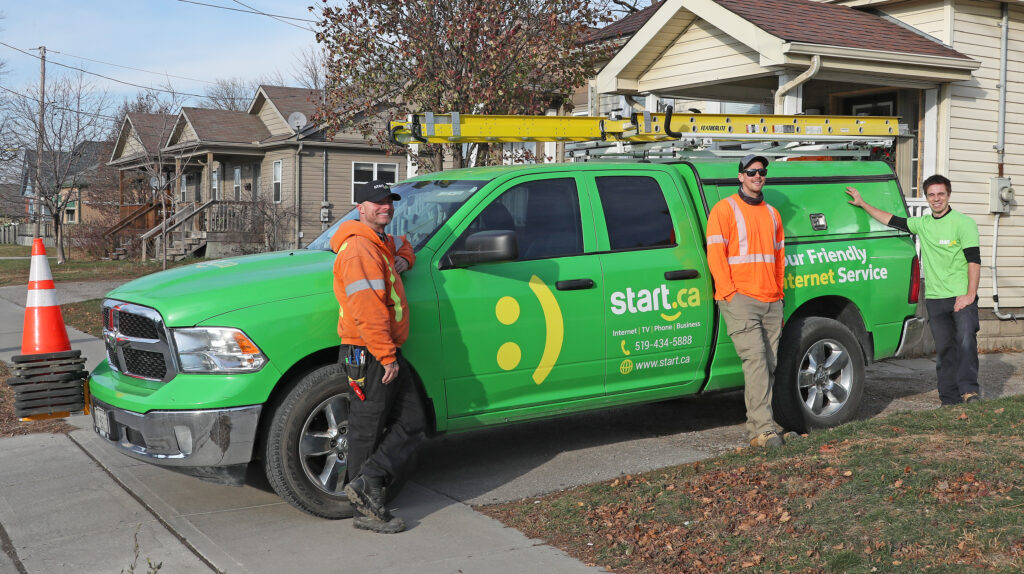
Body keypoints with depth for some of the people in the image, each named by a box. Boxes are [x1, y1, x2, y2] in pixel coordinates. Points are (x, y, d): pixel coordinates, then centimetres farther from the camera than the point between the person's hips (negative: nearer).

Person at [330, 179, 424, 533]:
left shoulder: (381, 243, 18)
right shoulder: (358, 249, -15)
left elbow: (402, 248, 43)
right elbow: (366, 310, -23)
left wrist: (402, 260, 18)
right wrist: (386, 356, -24)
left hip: (388, 353, 10)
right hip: (369, 356, -10)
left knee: (411, 422, 6)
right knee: (366, 431, -3)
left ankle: (367, 484, 2)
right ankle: (367, 511, 2)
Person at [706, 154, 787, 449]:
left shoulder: (772, 213, 21)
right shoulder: (725, 209, 1)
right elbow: (715, 254, -5)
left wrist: (778, 292, 17)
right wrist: (730, 293, -12)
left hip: (771, 302, 6)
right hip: (740, 300, -6)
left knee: (769, 365, 4)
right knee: (755, 359, -15)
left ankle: (757, 425, 11)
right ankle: (763, 429, -16)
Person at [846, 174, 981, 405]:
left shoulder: (963, 222, -3)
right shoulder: (923, 224, 13)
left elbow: (974, 260, -8)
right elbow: (892, 221, 23)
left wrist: (970, 295, -15)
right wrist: (863, 204, 21)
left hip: (962, 297, -5)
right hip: (935, 298, 5)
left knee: (966, 338, -20)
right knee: (943, 347, 5)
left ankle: (968, 389, -21)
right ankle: (949, 398, 9)